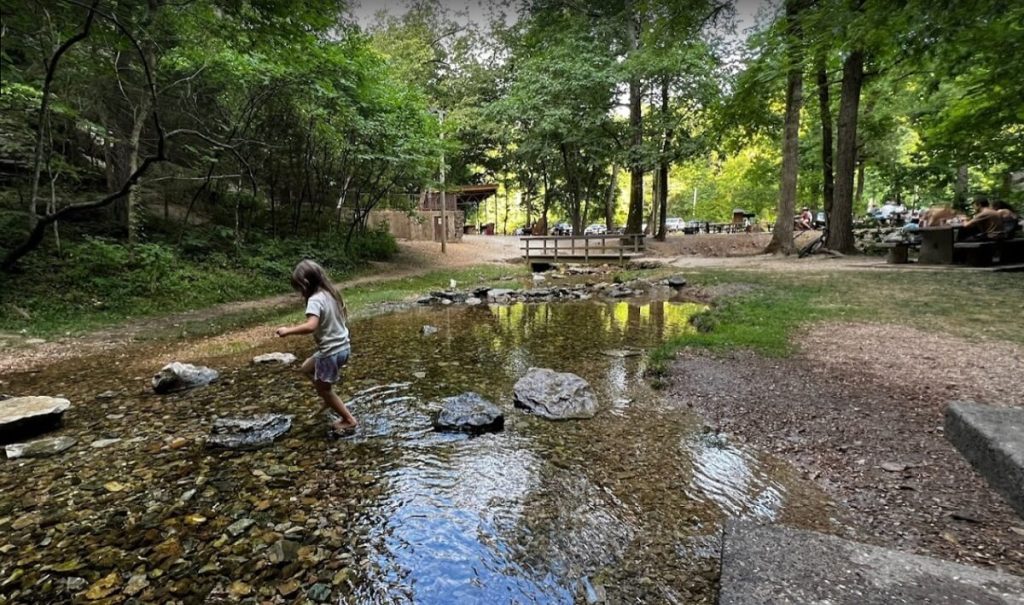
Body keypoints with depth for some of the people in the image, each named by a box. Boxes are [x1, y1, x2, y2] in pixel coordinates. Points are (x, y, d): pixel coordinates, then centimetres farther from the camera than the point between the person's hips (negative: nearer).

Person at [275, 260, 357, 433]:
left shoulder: (315, 300, -21)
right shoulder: (332, 293, 4)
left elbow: (311, 326, -36)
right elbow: (345, 317, 16)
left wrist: (288, 330, -25)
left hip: (331, 351, -9)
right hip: (343, 346, 9)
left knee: (324, 389, 11)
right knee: (306, 368, 27)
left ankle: (349, 419, 19)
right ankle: (329, 398, 31)